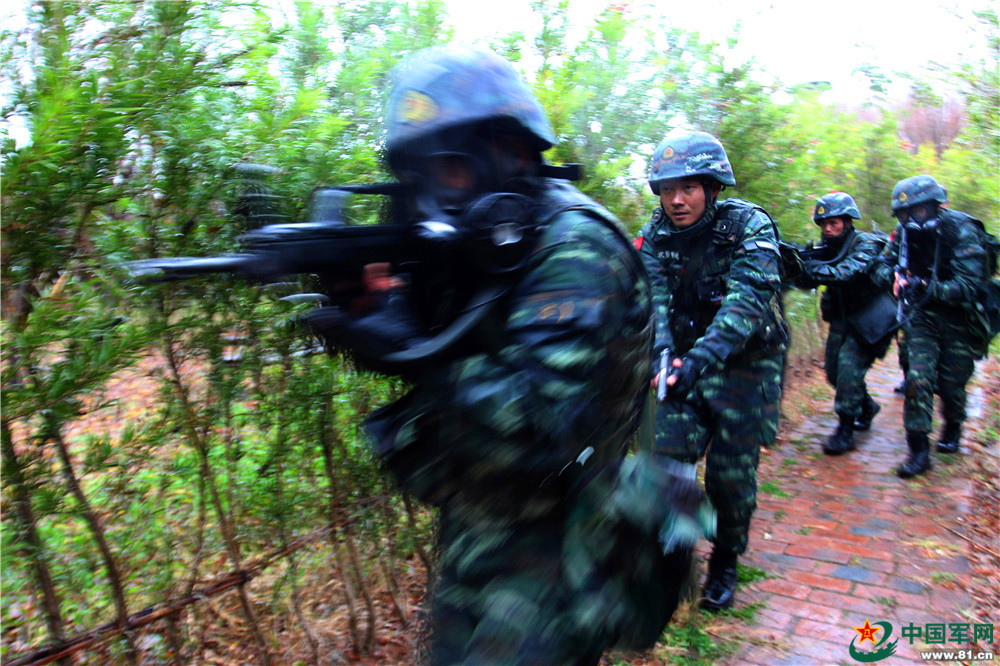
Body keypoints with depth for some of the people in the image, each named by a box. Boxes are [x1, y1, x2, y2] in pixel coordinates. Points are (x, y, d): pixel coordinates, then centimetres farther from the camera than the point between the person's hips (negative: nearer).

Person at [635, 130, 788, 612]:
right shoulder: (657, 235, -3)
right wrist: (662, 349, -35)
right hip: (687, 363, 3)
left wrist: (702, 356, -43)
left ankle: (725, 564, 30)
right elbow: (653, 296, -15)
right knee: (667, 461, -4)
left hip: (744, 366, -3)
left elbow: (748, 299, -28)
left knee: (731, 476, 3)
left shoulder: (749, 226, -15)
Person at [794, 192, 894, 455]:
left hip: (869, 321, -7)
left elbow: (847, 272, -34)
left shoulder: (866, 244, -16)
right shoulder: (827, 248, 3)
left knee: (849, 368, -18)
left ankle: (845, 431, -9)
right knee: (834, 371, 9)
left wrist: (812, 268, -41)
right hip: (841, 320, 7)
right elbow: (808, 282, -5)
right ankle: (867, 406, 37)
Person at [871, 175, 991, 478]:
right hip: (923, 316, 3)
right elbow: (881, 265, -2)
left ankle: (953, 428, 39)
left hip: (959, 319, -3)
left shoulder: (961, 232, -20)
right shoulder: (904, 233, -6)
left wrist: (930, 288, -39)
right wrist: (893, 275, -24)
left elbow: (968, 286, -27)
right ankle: (918, 449, -3)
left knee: (951, 385, 6)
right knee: (918, 378, -10)